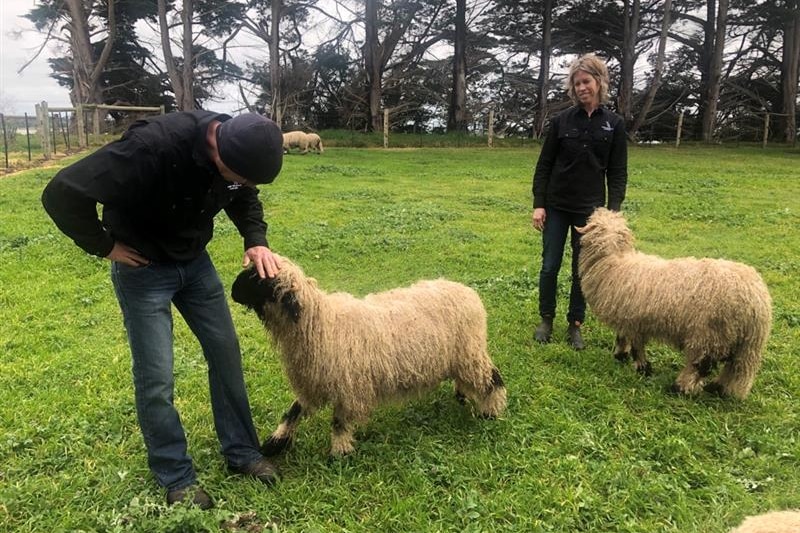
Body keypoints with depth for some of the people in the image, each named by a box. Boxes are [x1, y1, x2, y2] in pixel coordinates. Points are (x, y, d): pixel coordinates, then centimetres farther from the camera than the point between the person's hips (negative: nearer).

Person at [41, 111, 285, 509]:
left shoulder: (239, 144, -15)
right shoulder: (154, 147, -36)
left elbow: (245, 201, 6)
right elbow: (63, 194, -31)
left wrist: (256, 241, -11)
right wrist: (104, 246, -19)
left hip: (195, 262, 6)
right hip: (143, 268, -5)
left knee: (226, 355, 8)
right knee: (155, 379, -2)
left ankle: (241, 453, 24)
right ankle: (176, 477, 18)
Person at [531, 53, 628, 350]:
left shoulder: (614, 124, 0)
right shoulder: (561, 121, -1)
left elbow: (617, 173, 1)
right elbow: (544, 165, 1)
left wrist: (613, 211, -7)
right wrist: (538, 204, -6)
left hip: (590, 209, 0)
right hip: (556, 206, 0)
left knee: (583, 269, 7)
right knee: (550, 266, 5)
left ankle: (575, 325, 21)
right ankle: (546, 320, 22)